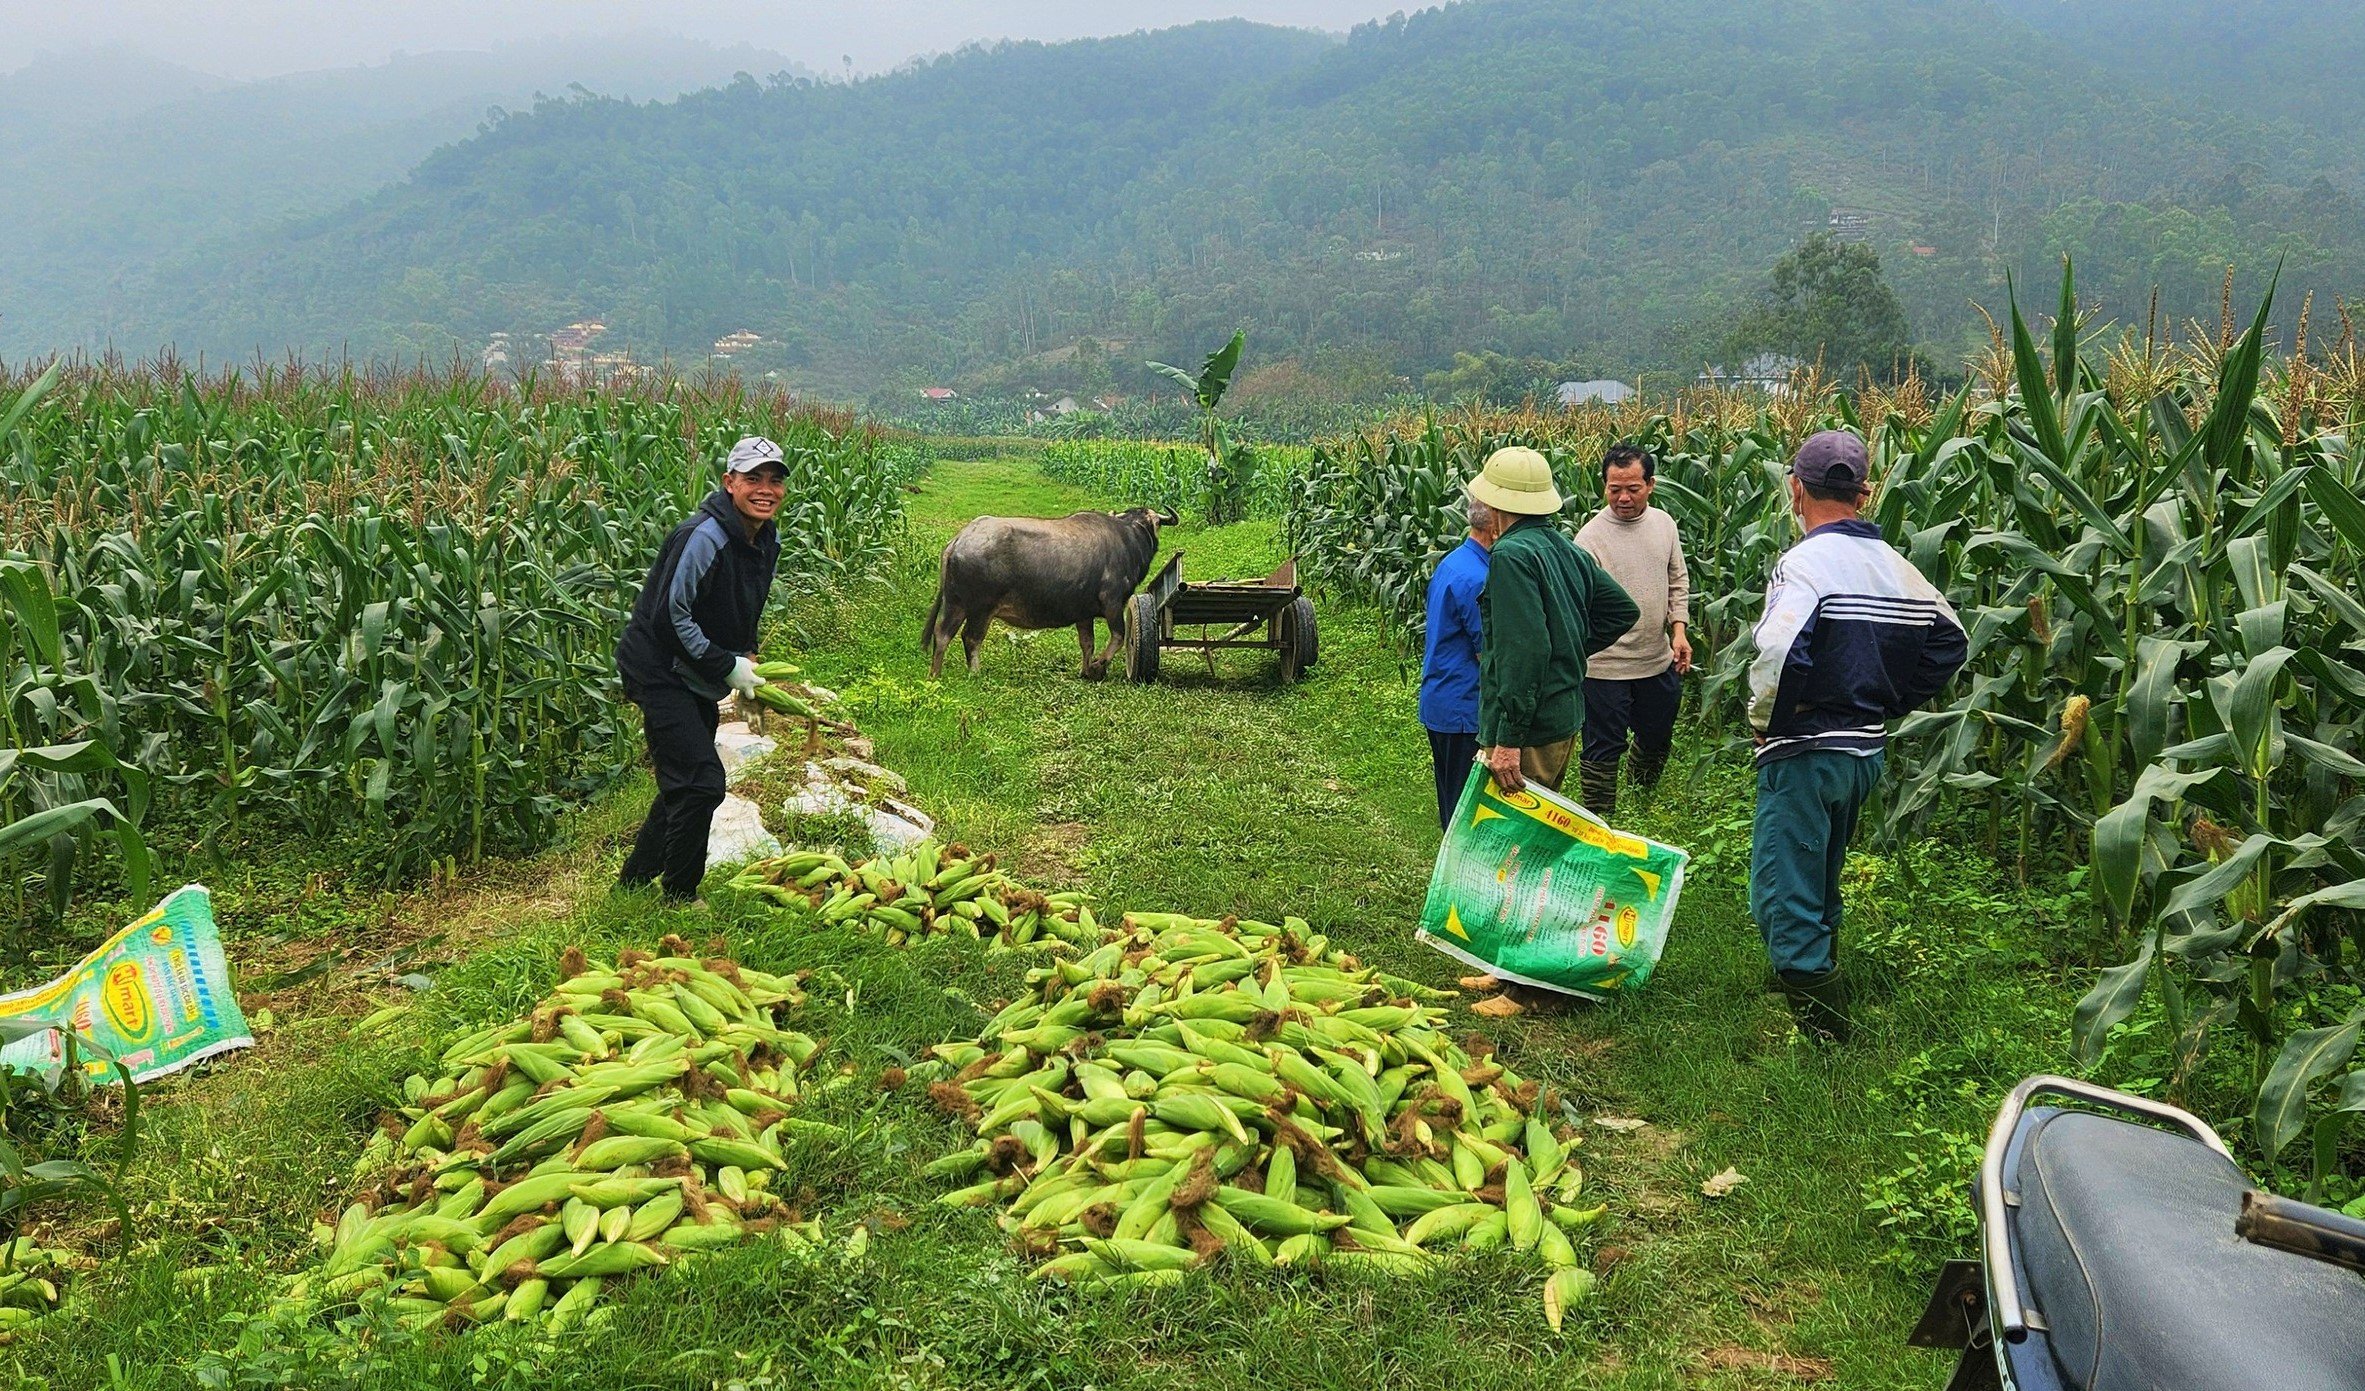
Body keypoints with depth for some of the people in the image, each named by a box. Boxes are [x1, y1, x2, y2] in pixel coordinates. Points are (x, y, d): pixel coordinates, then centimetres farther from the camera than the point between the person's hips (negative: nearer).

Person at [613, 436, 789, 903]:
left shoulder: (768, 540, 4)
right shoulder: (703, 537, -25)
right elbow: (670, 616, -25)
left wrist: (746, 655, 2)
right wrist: (727, 665, -20)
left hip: (698, 680, 10)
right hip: (659, 670, -10)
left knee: (686, 784, 18)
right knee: (702, 782, -13)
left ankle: (636, 876, 35)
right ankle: (679, 895, 5)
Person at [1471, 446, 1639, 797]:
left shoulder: (1511, 554, -18)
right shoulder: (1568, 550, 10)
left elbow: (1523, 648, -26)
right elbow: (1623, 610, 18)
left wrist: (1510, 737, -25)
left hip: (1528, 730, -10)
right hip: (1566, 717, 10)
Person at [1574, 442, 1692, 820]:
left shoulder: (1664, 524, 2)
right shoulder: (1591, 537, -17)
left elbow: (1678, 580, 14)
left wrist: (1680, 629, 4)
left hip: (1659, 661, 6)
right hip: (1606, 665, -6)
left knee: (1657, 738, 23)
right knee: (1603, 749, 3)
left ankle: (1642, 797, 51)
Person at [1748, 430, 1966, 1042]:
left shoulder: (1805, 561, -18)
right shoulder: (1896, 567, 5)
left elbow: (1778, 655, -32)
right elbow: (1950, 642, 15)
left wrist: (1762, 724, -15)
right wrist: (1887, 704, 15)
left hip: (1804, 755, -8)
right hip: (1867, 752, 8)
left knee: (1784, 890, 1)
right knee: (1821, 881, 25)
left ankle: (1821, 1020, 2)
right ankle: (1819, 974, 39)